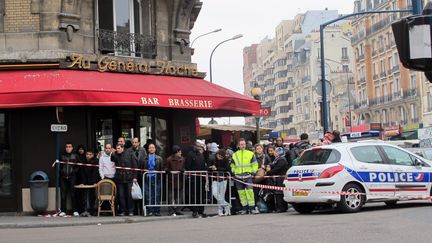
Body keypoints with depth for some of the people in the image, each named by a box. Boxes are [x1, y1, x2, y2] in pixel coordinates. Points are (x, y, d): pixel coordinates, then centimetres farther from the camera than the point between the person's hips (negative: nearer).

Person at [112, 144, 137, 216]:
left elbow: (134, 166, 4)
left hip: (129, 178, -2)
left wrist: (134, 177, -1)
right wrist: (113, 153, -17)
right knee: (121, 196, 1)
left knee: (129, 195, 0)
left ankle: (130, 211, 7)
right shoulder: (116, 156, 9)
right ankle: (122, 211, 7)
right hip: (119, 179, 2)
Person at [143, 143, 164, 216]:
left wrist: (160, 176, -3)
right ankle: (150, 211, 4)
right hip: (147, 179, 0)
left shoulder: (159, 158, 10)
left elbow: (162, 169, 8)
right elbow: (142, 169, 10)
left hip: (156, 179, 0)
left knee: (157, 196, 0)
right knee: (148, 196, -1)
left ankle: (157, 211, 4)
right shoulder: (145, 159, 9)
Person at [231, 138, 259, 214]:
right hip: (238, 177, 3)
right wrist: (233, 173, 8)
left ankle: (252, 207, -10)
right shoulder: (234, 155, 11)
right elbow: (232, 166, 19)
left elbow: (255, 164, 8)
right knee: (241, 193, 4)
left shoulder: (250, 154, 5)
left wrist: (253, 172, 0)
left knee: (250, 191, -12)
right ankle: (244, 208, 10)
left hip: (248, 176, -3)